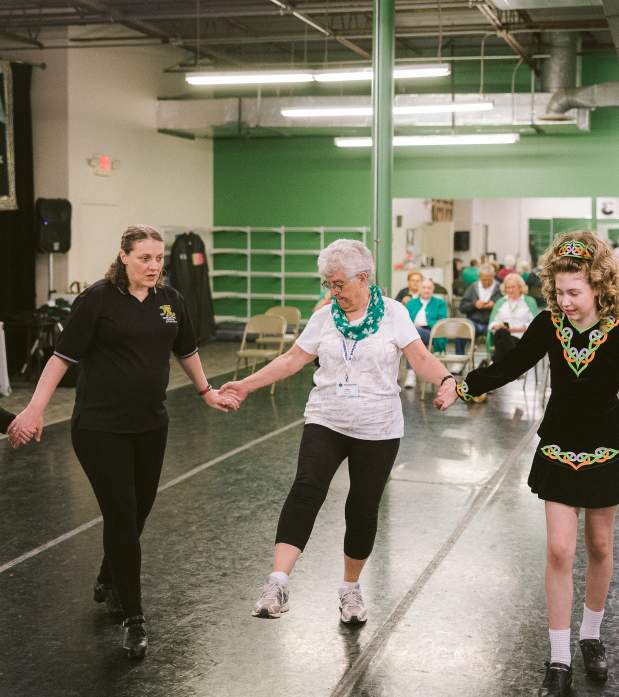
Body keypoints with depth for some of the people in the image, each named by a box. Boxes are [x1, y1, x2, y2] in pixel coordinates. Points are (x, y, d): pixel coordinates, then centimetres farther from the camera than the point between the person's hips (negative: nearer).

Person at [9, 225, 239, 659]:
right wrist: (36, 408, -15)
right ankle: (133, 618, 6)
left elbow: (186, 350, 20)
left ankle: (109, 583, 40)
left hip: (150, 426, 5)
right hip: (101, 428, -5)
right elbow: (64, 355, -9)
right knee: (121, 516, -5)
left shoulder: (169, 300, 5)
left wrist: (207, 392, 29)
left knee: (138, 511, 14)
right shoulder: (99, 299, -10)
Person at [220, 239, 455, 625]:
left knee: (363, 508, 5)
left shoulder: (393, 313, -3)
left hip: (378, 430, -1)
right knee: (306, 488, -22)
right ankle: (278, 584, -28)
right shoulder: (324, 318, 5)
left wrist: (446, 380, -31)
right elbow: (292, 360, 7)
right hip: (326, 422, 1)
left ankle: (351, 588, 29)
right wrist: (246, 385, 4)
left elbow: (421, 357, -12)